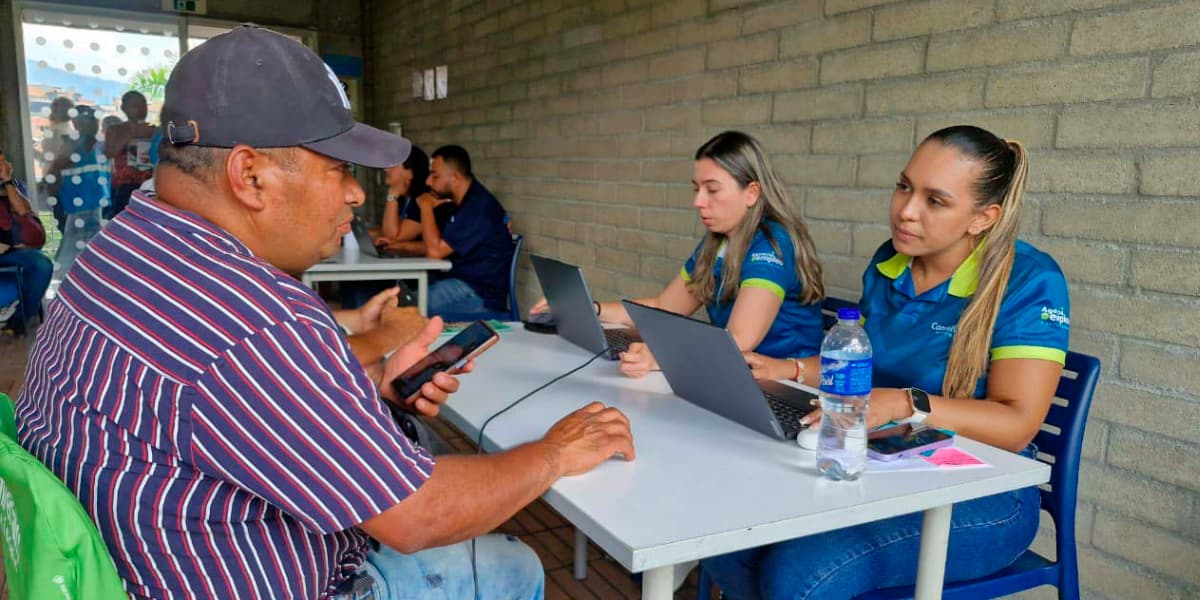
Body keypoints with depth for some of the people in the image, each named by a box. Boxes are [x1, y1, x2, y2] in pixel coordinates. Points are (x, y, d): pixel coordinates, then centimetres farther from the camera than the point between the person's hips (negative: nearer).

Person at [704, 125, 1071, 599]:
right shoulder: (889, 262, 5)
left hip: (981, 495, -5)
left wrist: (905, 404, -32)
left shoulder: (1028, 281, -14)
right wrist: (789, 371, -1)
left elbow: (1016, 424, -19)